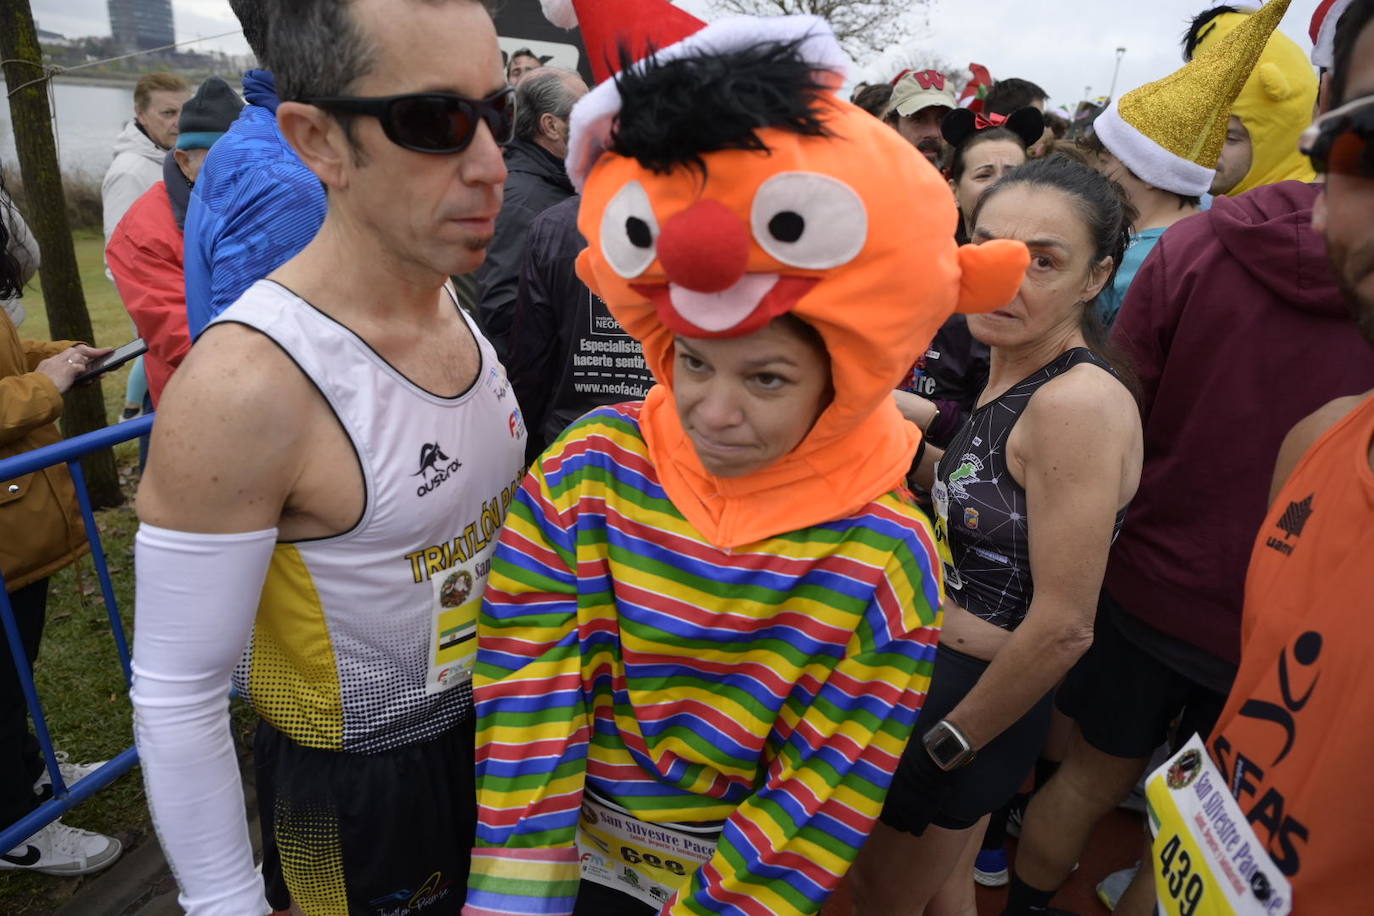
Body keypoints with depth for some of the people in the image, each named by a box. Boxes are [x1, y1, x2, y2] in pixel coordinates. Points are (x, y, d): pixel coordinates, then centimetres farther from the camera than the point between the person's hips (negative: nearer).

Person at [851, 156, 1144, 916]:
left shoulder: (1079, 401, -27)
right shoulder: (1011, 368, 1)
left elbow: (1064, 628, -25)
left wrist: (942, 744, -15)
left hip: (975, 701, -7)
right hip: (929, 668, 8)